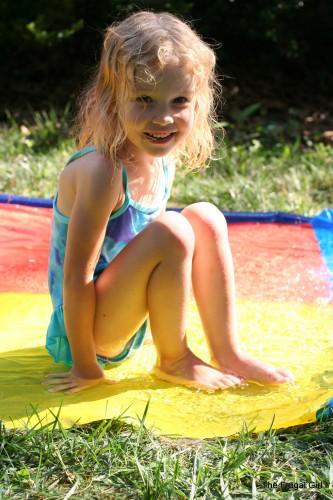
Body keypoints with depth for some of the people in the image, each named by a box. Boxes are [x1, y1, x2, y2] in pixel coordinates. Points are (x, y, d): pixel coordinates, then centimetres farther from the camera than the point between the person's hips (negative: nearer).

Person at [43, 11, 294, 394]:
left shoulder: (163, 158, -2)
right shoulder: (102, 171, -28)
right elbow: (76, 276, -25)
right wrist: (85, 367, -19)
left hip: (125, 319, 8)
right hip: (82, 331, -8)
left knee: (205, 218, 1)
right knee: (171, 232, -27)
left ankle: (227, 354, 3)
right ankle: (173, 361, -6)